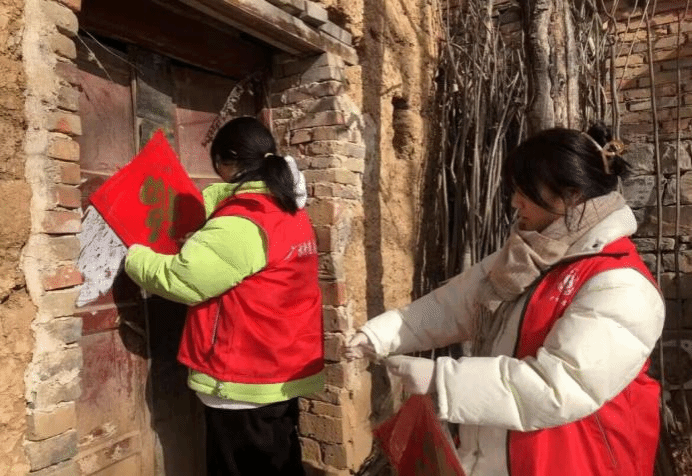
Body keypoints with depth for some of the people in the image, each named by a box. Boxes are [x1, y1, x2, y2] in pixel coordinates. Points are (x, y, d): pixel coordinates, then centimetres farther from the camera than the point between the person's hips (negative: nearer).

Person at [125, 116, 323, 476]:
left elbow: (180, 280, -19)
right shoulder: (289, 209, 6)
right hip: (284, 373, 9)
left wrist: (133, 257, -3)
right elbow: (223, 197, 23)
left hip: (246, 384, -8)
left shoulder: (240, 224, -22)